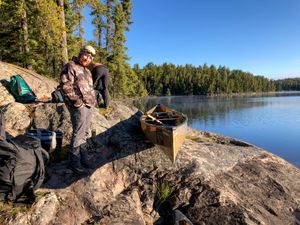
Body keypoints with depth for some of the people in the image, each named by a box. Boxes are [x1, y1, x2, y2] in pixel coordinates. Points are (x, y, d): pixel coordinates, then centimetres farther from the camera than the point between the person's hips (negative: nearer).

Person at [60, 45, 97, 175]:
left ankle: (84, 159, 25)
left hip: (88, 106, 9)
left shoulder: (87, 71, 22)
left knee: (85, 133, 14)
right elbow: (65, 85, -15)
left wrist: (93, 100, 15)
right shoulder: (71, 66, -5)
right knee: (79, 134, -6)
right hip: (78, 106, -9)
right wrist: (77, 100, -18)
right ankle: (73, 161, 6)